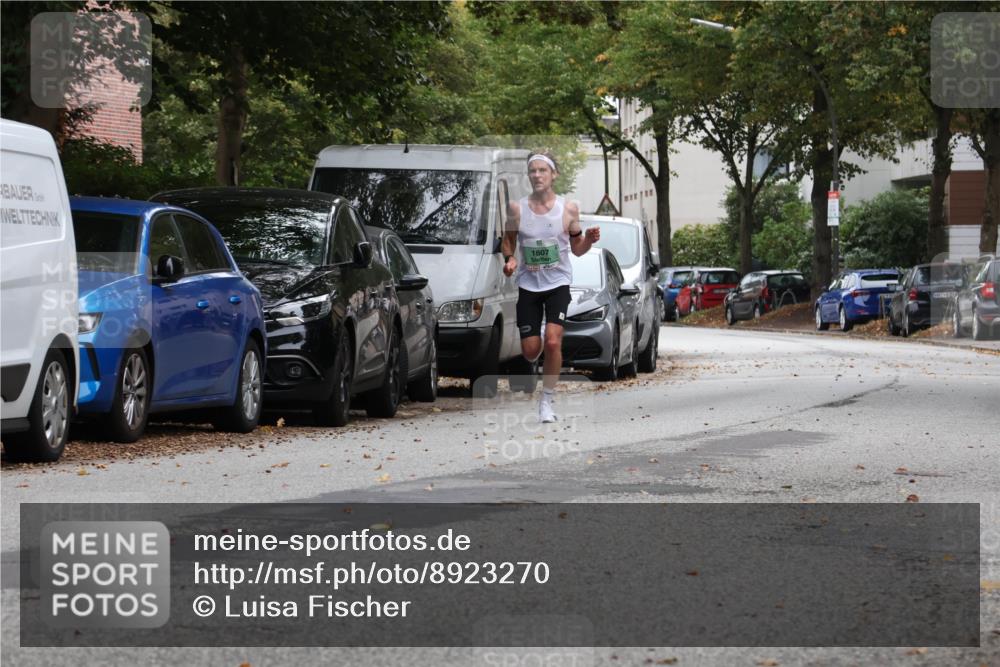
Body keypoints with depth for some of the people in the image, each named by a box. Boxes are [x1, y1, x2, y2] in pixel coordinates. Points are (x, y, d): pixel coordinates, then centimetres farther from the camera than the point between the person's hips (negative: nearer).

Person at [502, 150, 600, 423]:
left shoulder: (568, 208, -1)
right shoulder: (517, 209, -1)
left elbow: (577, 249, 8)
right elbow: (509, 241, 12)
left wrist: (590, 240, -13)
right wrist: (509, 260, -8)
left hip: (558, 283, -1)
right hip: (528, 284, 1)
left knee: (553, 341, -19)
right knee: (530, 351, -1)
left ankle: (547, 401, -6)